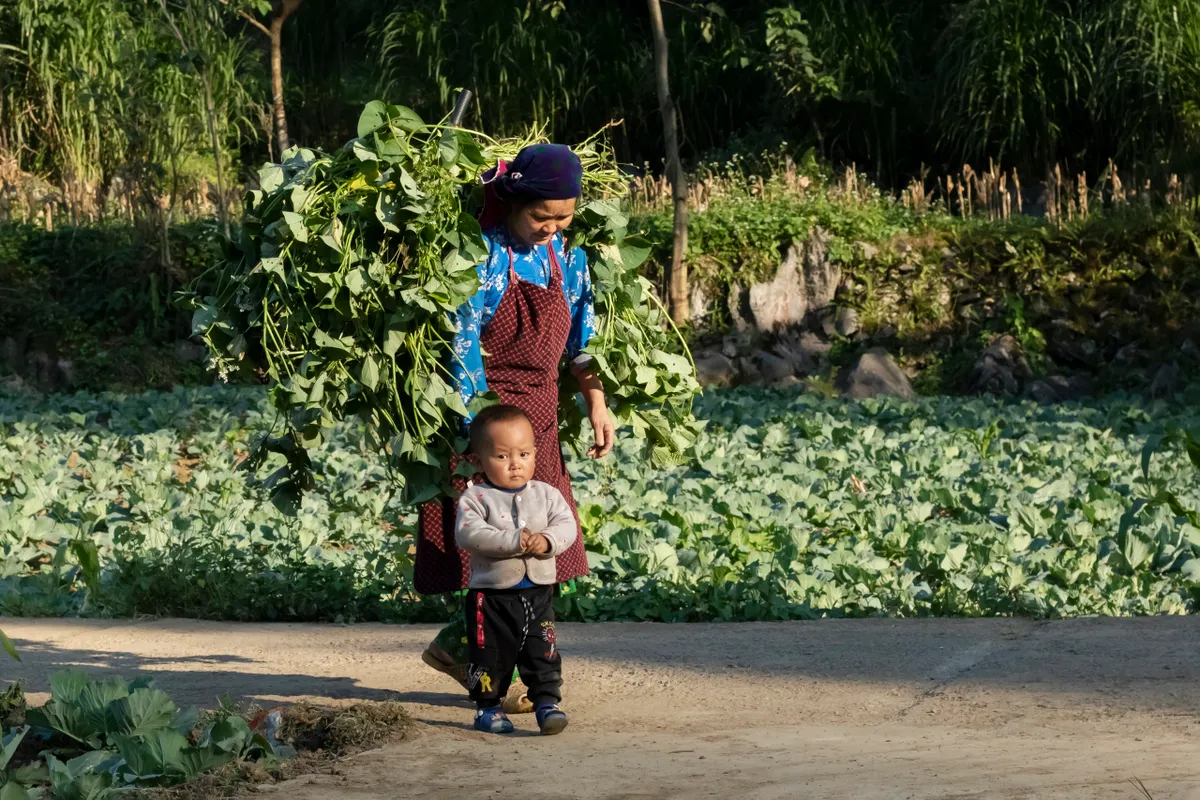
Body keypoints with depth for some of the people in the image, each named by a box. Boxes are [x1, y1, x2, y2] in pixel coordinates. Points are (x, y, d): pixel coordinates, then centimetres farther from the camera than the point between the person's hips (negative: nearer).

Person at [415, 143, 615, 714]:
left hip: (539, 420, 7)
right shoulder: (484, 259, -15)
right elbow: (460, 345, -18)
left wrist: (597, 403, 6)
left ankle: (457, 644, 22)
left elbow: (579, 338, 15)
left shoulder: (564, 256, 6)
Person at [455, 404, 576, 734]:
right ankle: (488, 706, 20)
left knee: (543, 653, 3)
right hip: (491, 597, -2)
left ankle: (547, 701, 10)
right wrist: (514, 541, -28)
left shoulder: (546, 494, 5)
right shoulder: (476, 497, -7)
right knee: (490, 654, 6)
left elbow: (567, 525, -2)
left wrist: (547, 541, -25)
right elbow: (468, 533, -22)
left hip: (538, 593, 3)